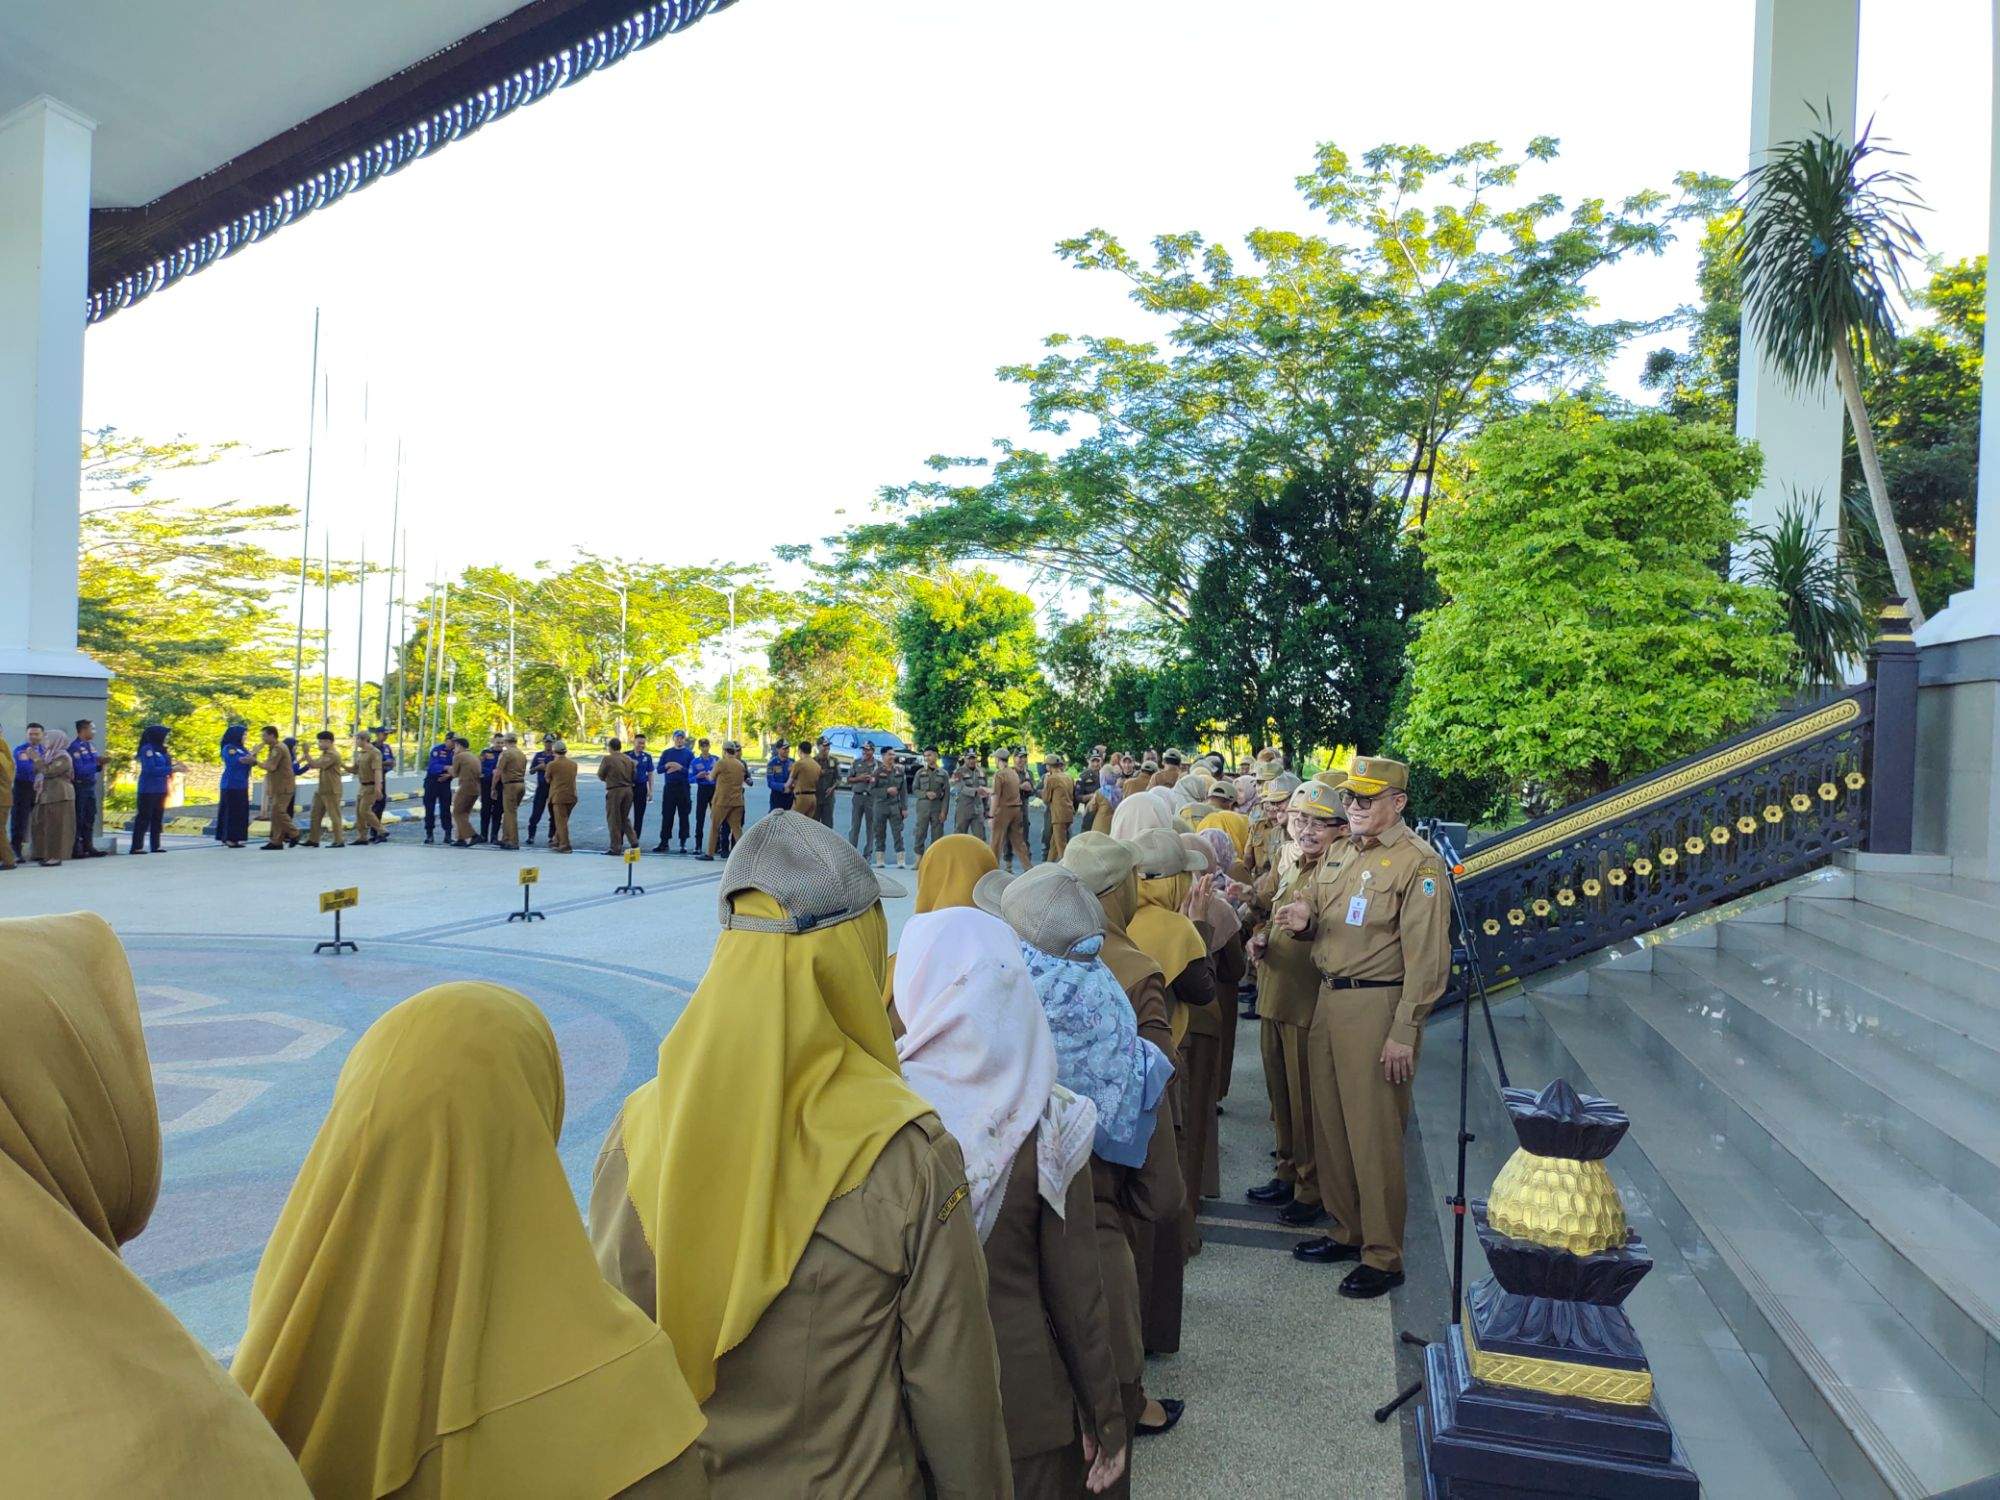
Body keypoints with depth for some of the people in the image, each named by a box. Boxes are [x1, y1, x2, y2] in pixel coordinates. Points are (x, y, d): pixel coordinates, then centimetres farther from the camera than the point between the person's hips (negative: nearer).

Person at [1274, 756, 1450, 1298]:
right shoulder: (1345, 853, 14)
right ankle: (1348, 1231, 31)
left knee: (1374, 1136, -1)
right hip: (1329, 999, 8)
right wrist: (1305, 919, 0)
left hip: (1377, 1006, -8)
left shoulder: (1418, 863, -13)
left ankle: (1384, 1258, 13)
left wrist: (1404, 1033, -19)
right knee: (1331, 1124, 15)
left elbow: (1427, 958, -17)